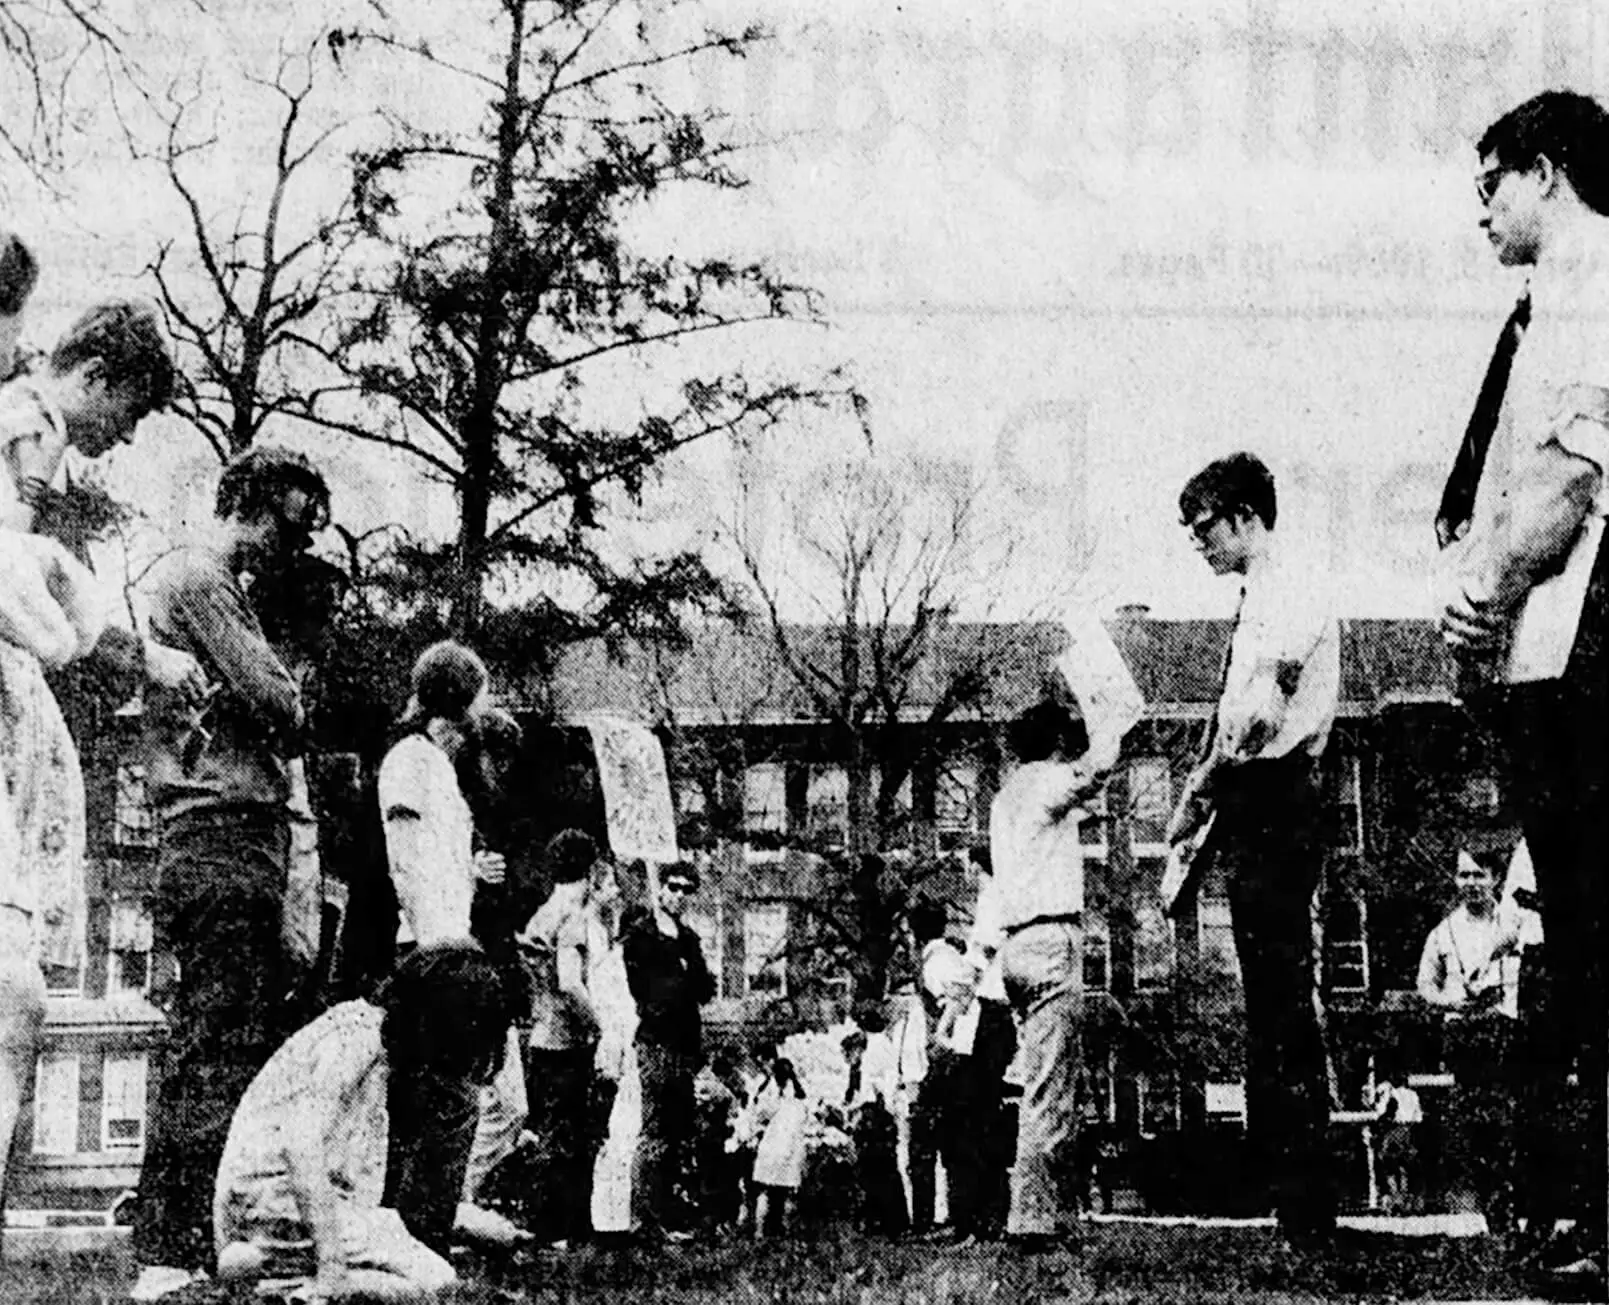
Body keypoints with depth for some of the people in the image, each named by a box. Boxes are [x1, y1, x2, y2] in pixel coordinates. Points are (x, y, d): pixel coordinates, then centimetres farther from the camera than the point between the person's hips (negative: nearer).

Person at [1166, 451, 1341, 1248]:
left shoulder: (1291, 594, -9)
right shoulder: (1260, 600, 21)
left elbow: (1259, 715, -20)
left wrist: (1199, 793, -13)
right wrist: (1205, 793, 11)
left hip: (1275, 805, -10)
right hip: (1255, 810, 10)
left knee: (1282, 998, -11)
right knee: (1268, 997, 11)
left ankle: (1306, 1205, -10)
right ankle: (1270, 1169, 17)